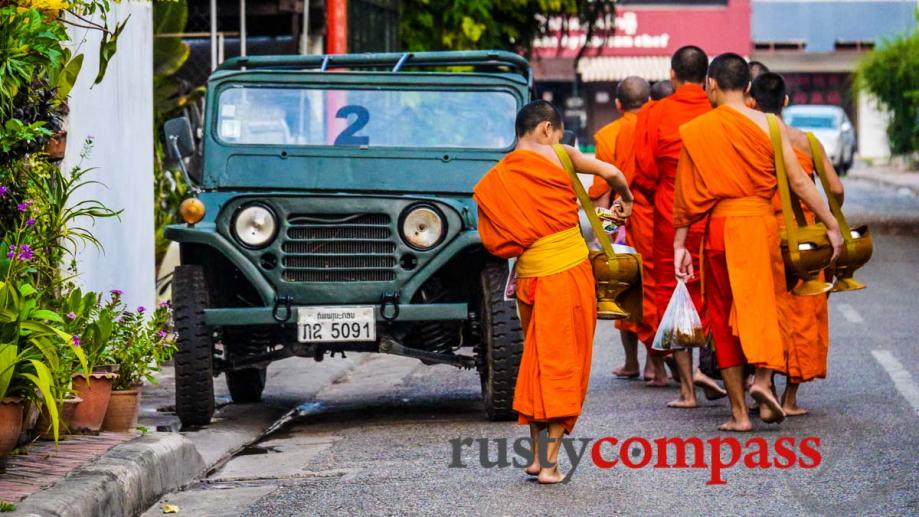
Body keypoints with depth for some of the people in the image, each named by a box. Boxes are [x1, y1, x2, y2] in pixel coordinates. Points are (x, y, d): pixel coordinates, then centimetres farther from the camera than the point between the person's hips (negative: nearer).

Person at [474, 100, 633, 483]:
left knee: (536, 362, 17)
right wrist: (626, 201, 10)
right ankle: (551, 462, -4)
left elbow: (496, 239, 5)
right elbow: (611, 173, -11)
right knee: (563, 364, 1)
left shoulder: (494, 181, 5)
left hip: (528, 276, 4)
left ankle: (537, 455, 17)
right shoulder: (556, 155, -4)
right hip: (569, 271, -4)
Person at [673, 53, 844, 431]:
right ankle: (763, 378, -12)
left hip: (719, 227, 0)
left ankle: (739, 412, 8)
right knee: (765, 306, 14)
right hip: (763, 223, 0)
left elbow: (686, 192, 2)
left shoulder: (694, 131, 0)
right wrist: (832, 226, 0)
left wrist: (679, 245, 8)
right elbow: (798, 182, -5)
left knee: (724, 316, 8)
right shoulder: (768, 125, -2)